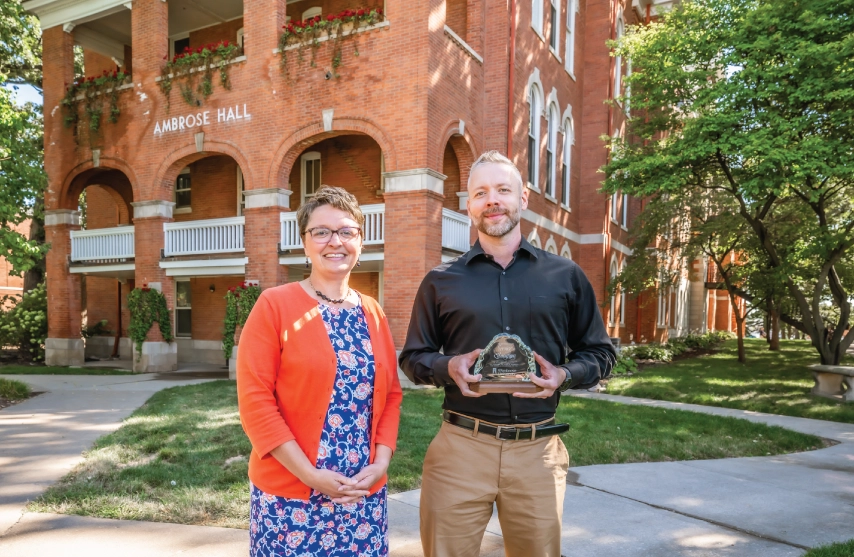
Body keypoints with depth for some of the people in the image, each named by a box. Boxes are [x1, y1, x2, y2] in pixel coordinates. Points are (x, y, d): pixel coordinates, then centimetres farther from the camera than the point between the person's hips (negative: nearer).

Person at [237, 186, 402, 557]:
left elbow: (391, 394, 9)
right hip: (290, 493, -4)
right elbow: (254, 399, -12)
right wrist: (310, 474, -15)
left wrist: (381, 462, -4)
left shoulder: (372, 313, 6)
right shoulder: (275, 305, -8)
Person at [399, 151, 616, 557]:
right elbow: (413, 357, 10)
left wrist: (565, 374, -10)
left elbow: (600, 352, 11)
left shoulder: (566, 276, 6)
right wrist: (448, 367, -12)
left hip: (538, 450, 1)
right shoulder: (441, 281, 5)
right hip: (460, 448, 0)